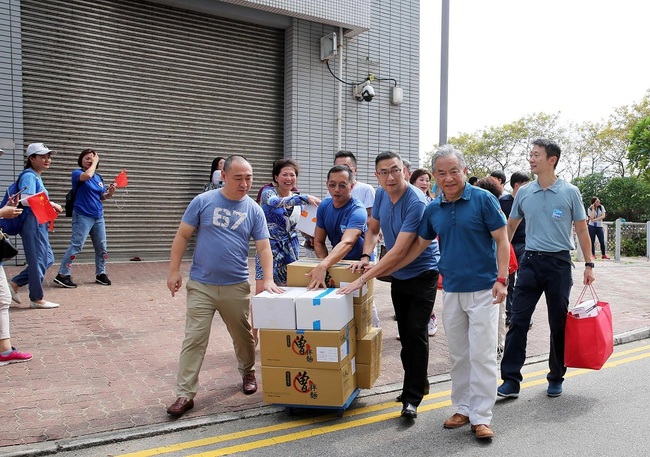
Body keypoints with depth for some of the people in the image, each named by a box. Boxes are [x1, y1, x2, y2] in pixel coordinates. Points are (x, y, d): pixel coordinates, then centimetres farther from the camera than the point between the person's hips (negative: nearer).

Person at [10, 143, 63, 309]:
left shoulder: (36, 177, 18)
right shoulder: (29, 176, -11)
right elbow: (27, 199, -23)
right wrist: (51, 204, -17)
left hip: (40, 223, 10)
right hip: (33, 222, -10)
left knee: (48, 259, 15)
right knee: (38, 260, 0)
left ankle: (15, 283, 23)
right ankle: (37, 299, 12)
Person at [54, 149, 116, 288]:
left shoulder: (99, 177, 13)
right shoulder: (77, 173, -4)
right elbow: (87, 175, -27)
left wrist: (110, 192, -3)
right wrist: (94, 163, -12)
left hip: (98, 216, 6)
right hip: (83, 216, -6)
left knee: (101, 247, 10)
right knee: (76, 246, -11)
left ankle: (101, 274, 21)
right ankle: (62, 275, -5)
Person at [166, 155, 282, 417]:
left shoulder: (254, 210, 2)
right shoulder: (203, 202, -3)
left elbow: (264, 248, -1)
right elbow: (182, 236, 1)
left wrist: (268, 280, -13)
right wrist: (174, 271, -3)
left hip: (237, 287, 2)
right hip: (201, 285, -2)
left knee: (243, 336, 16)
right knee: (194, 340, -3)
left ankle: (248, 374, 41)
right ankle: (185, 394, 5)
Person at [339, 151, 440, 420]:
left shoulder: (416, 203, -27)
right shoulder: (381, 194, -3)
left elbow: (399, 251, -32)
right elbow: (372, 229, 12)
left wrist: (363, 279, -34)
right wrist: (365, 257, -8)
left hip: (422, 274, -7)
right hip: (397, 275, 7)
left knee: (416, 333, -9)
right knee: (405, 333, 13)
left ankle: (412, 398, 1)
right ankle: (418, 383, 30)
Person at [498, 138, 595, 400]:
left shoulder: (570, 192, -2)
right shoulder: (523, 193, 5)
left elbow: (582, 230, 3)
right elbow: (511, 227, 14)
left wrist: (588, 264, 0)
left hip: (559, 263, -2)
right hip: (530, 261, 2)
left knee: (558, 324, 8)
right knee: (518, 321, -4)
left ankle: (556, 378, 24)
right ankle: (511, 380, 0)